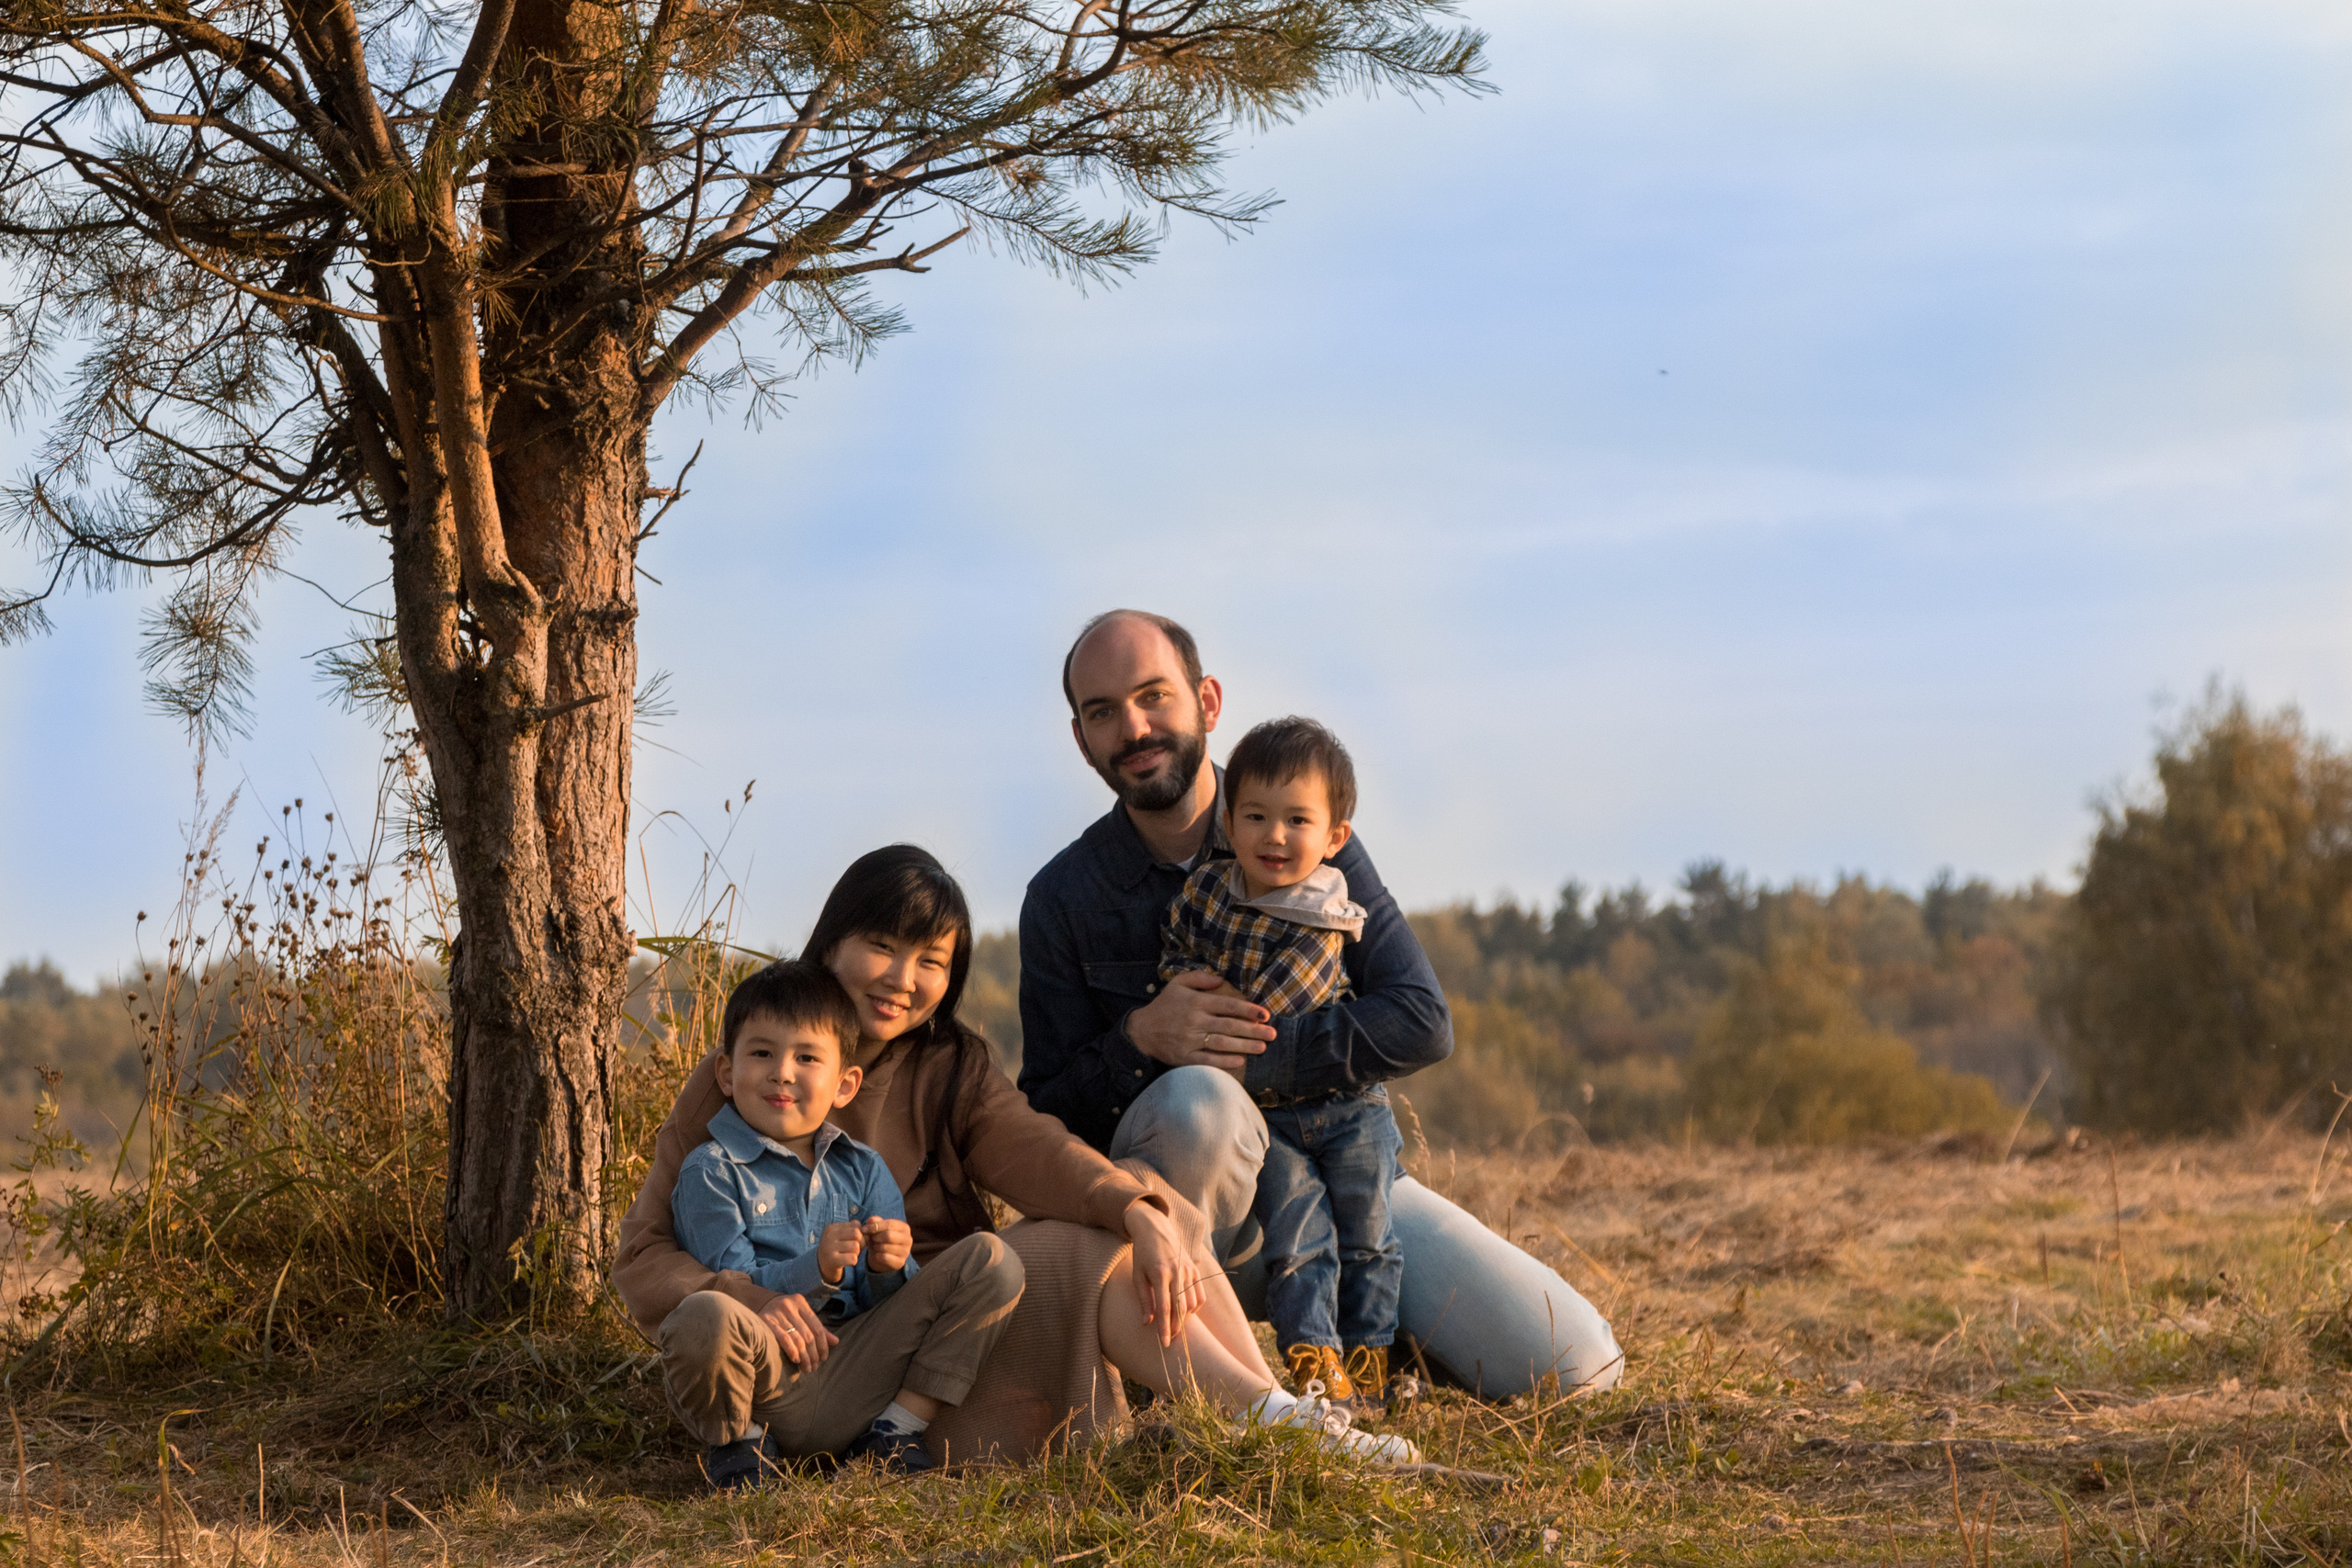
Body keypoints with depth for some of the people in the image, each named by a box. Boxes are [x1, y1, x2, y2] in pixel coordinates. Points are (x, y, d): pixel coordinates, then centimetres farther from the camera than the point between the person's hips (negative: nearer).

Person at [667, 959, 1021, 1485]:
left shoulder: (862, 1170, 17)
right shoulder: (712, 1172, 1)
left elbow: (896, 1303, 11)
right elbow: (730, 1282, -10)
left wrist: (889, 1269, -13)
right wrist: (815, 1270, -26)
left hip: (856, 1373, 4)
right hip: (765, 1390, -4)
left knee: (992, 1262, -5)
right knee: (700, 1317, -41)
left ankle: (900, 1426, 0)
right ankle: (736, 1440, -6)